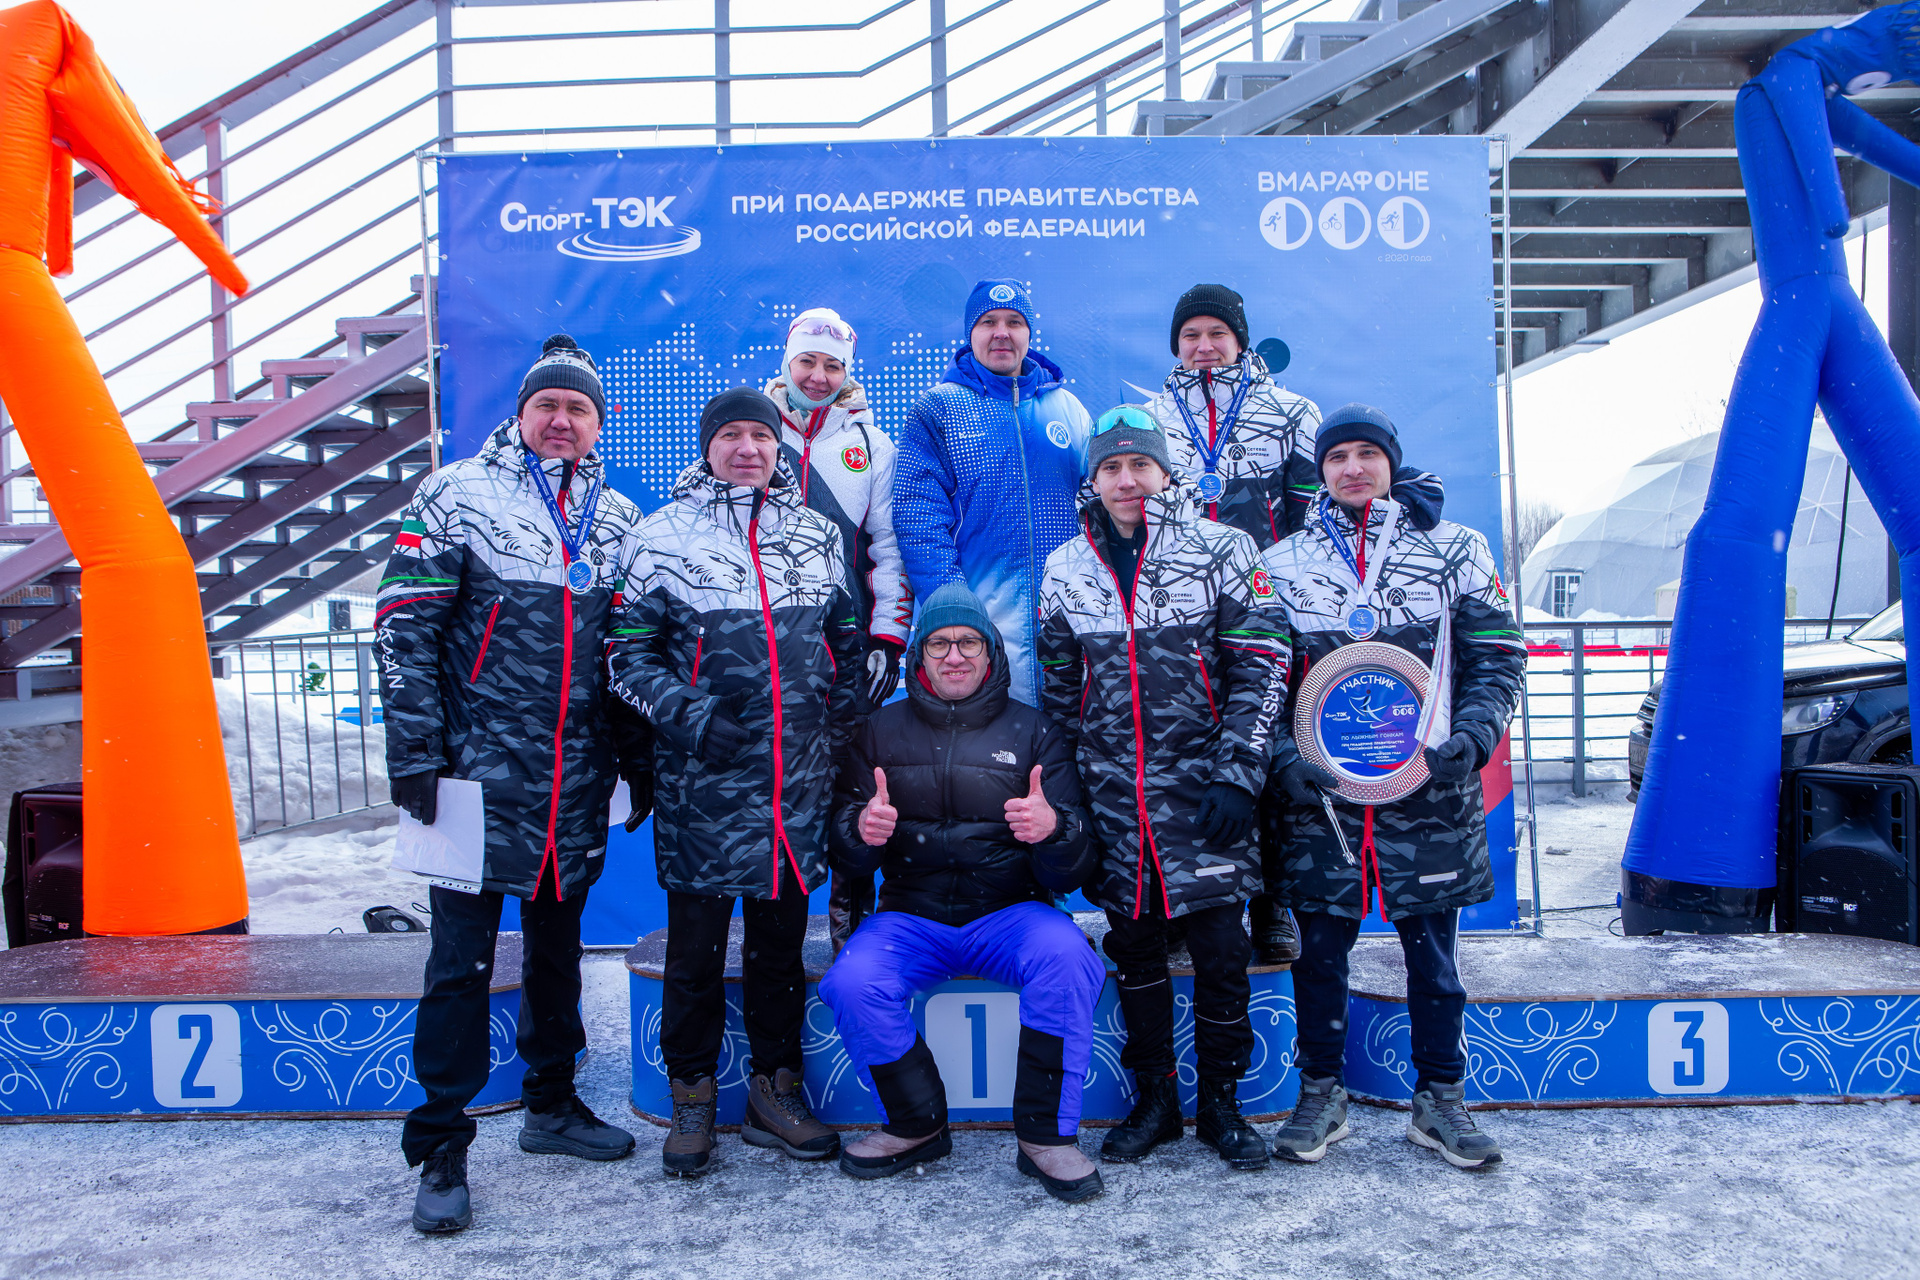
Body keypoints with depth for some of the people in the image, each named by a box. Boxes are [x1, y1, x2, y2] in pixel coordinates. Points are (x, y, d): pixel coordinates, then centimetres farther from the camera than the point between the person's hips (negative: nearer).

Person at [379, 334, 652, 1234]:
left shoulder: (618, 519, 10)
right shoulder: (454, 496, -2)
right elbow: (405, 634, -6)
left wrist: (641, 760, 10)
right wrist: (416, 756, -12)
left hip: (577, 785, 4)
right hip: (477, 777, -4)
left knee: (557, 944, 17)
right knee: (461, 959, 2)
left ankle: (552, 1104, 33)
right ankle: (440, 1151, 14)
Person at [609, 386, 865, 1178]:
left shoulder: (817, 533, 13)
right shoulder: (663, 535, 2)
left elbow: (848, 641, 20)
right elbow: (628, 652, 1)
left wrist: (840, 722, 7)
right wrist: (686, 714, -13)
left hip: (799, 778, 3)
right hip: (703, 779, -3)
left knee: (781, 937, 11)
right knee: (696, 942, 5)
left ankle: (773, 1091, 25)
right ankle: (692, 1100, 21)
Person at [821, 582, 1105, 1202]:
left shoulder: (1034, 733, 5)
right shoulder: (881, 731, 8)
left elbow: (1072, 871, -2)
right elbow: (847, 852, 6)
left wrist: (1053, 828, -26)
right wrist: (862, 829, -19)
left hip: (1009, 911, -1)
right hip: (912, 913, 1)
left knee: (1066, 958, -31)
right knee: (852, 983, -26)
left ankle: (1047, 1136, -12)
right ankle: (917, 1126, -1)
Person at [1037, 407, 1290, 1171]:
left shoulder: (1220, 550, -2)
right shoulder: (1065, 571, 7)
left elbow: (1261, 666, -5)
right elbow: (1058, 693, 14)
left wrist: (1237, 777, -11)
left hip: (1202, 794, -2)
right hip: (1112, 800, 3)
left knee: (1220, 951, 2)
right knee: (1134, 949, 11)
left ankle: (1221, 1105, 21)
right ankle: (1153, 1102, 26)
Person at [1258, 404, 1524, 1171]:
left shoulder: (1454, 551, 6)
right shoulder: (1280, 564, 7)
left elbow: (1497, 659, 5)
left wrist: (1469, 740, -10)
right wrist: (1285, 756, -9)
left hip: (1430, 791, 0)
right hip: (1321, 793, 0)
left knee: (1433, 952, 11)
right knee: (1320, 950, 9)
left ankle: (1440, 1100, 27)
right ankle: (1321, 1094, 26)